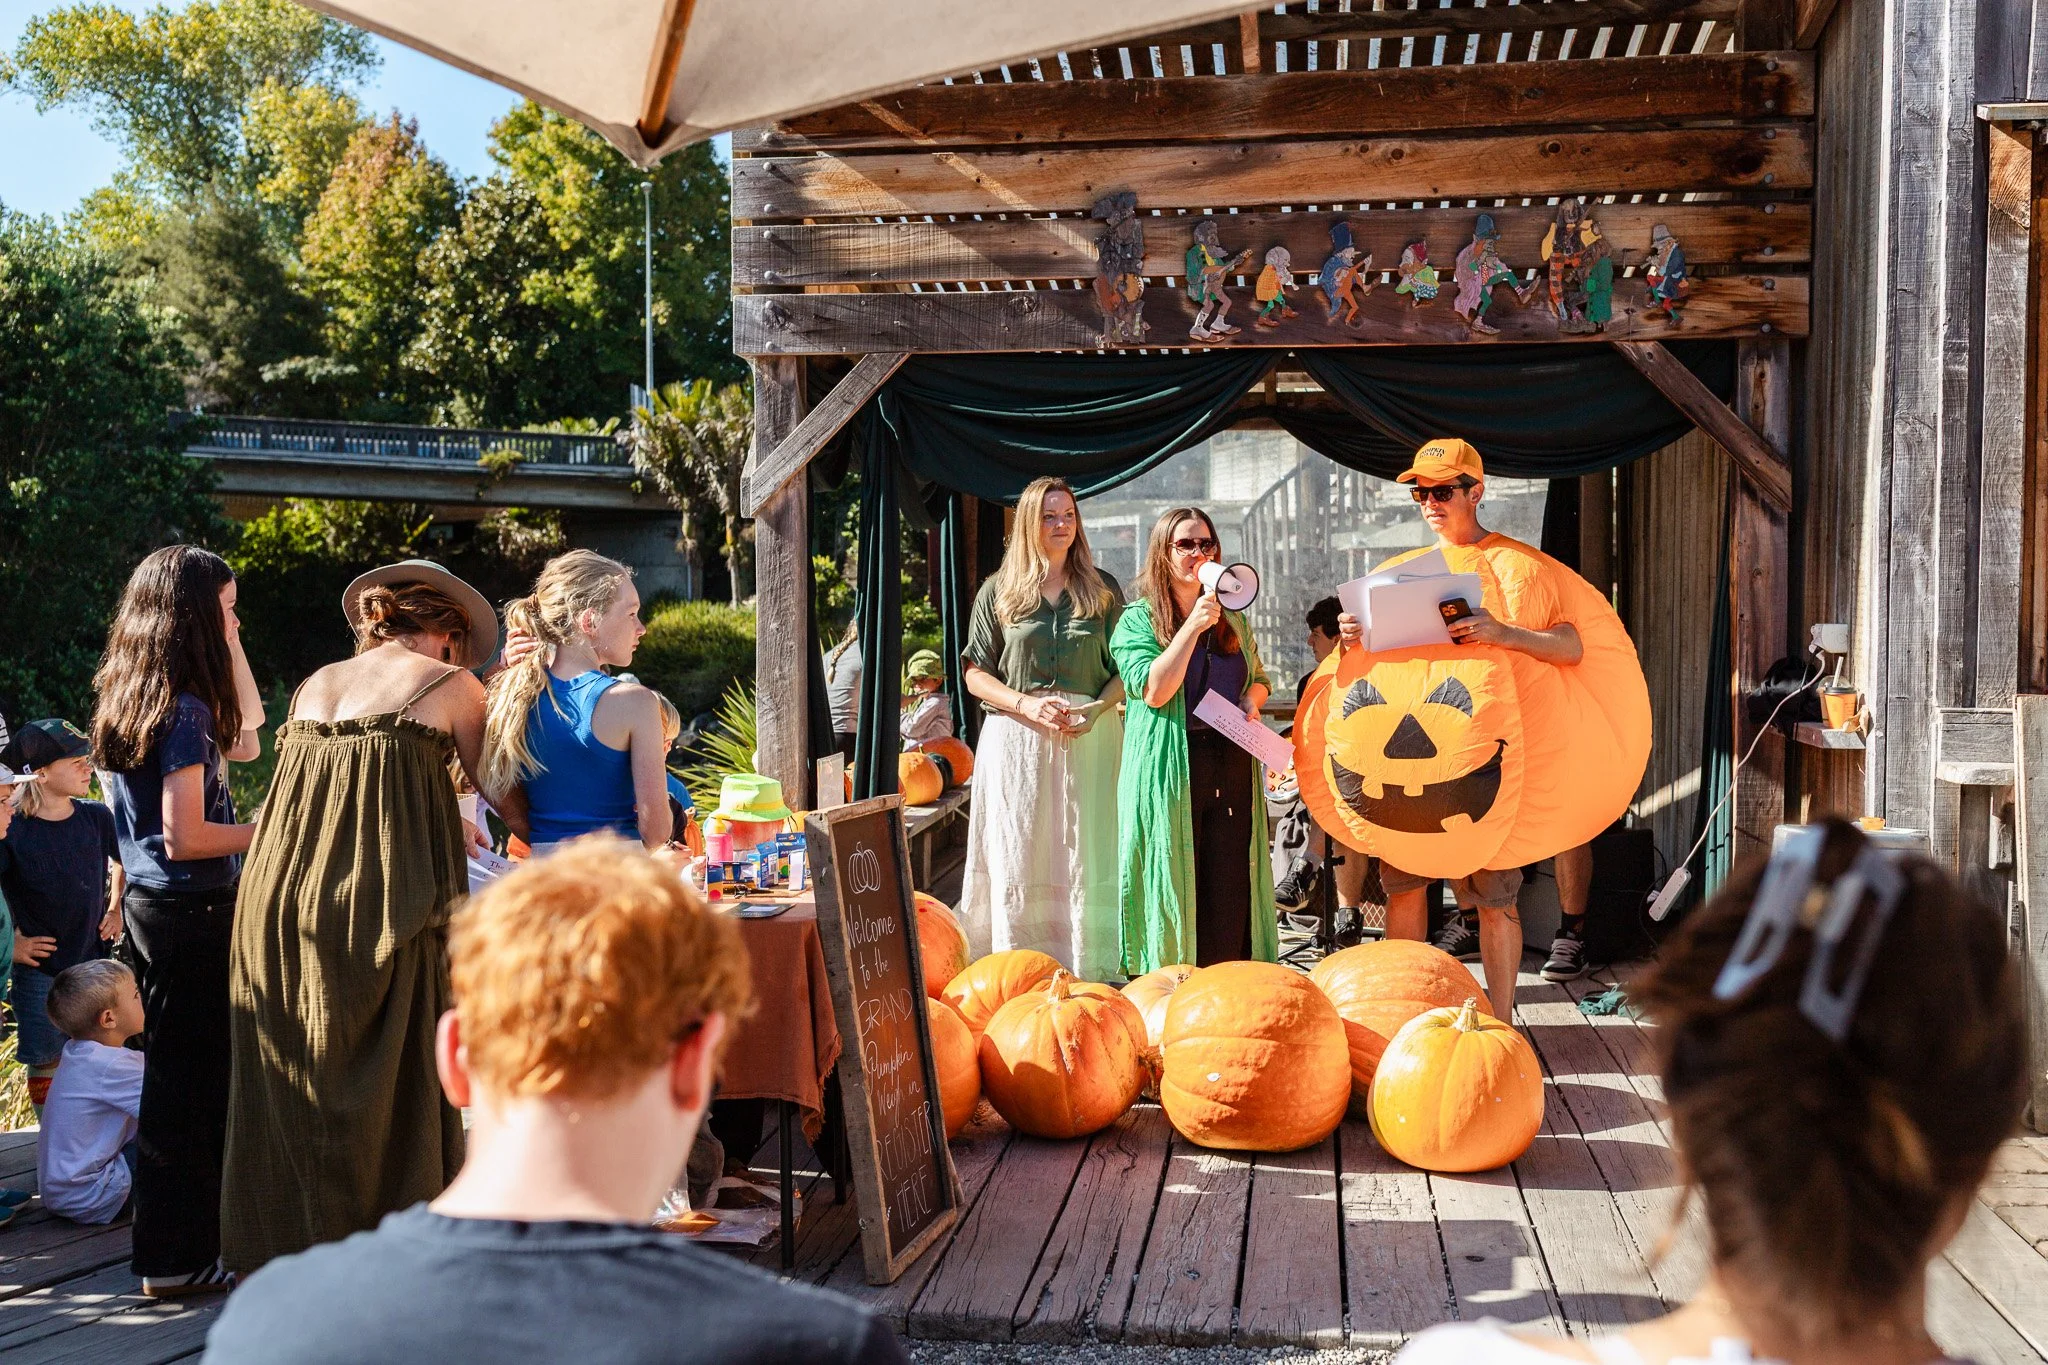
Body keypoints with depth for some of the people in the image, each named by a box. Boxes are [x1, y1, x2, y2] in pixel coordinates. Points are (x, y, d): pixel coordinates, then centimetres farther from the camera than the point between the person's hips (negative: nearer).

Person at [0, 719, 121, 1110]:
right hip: (40, 971, -4)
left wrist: (115, 910, 11)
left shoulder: (96, 817, -2)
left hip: (93, 961, 4)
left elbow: (122, 862, 18)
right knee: (46, 1063, 5)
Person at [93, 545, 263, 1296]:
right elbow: (185, 838, -22)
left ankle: (173, 1242, 31)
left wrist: (231, 644, 14)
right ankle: (179, 1257, 8)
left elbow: (246, 738, 19)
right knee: (194, 1080, -1)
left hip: (149, 906, 10)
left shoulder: (127, 699, 10)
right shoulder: (183, 710, -18)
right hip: (192, 915, -10)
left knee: (172, 1072, 18)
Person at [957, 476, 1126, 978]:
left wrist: (1095, 708, -10)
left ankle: (1088, 980, 3)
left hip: (1089, 742, 1)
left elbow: (1126, 669, 10)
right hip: (1016, 743, -1)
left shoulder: (1102, 590, 10)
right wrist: (1027, 704, -11)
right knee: (1017, 865, -3)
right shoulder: (999, 591, 7)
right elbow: (975, 674, 5)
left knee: (1085, 860, -2)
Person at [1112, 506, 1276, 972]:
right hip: (1170, 769, -5)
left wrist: (1251, 701, 5)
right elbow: (1153, 690, -14)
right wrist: (1193, 625, -16)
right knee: (1175, 882, -3)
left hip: (1232, 765, 5)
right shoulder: (1138, 619, 0)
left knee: (1231, 883, 3)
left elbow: (1259, 677, 28)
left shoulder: (1232, 617, 16)